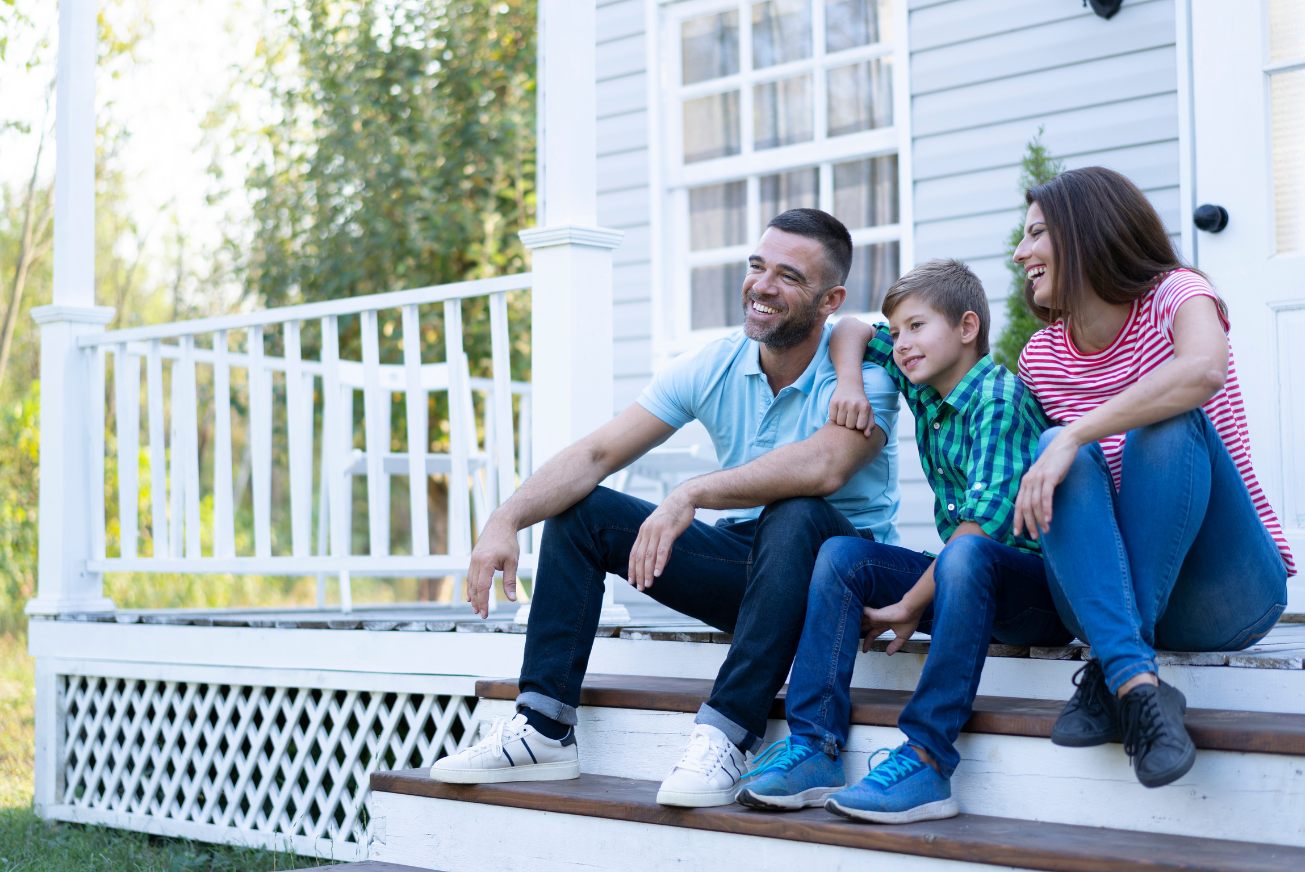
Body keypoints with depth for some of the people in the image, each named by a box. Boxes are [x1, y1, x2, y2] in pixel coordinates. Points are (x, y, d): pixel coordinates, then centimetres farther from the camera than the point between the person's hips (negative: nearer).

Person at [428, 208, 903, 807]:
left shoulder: (863, 372, -18)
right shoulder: (713, 368, -3)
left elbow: (824, 467, -40)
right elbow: (596, 454, -10)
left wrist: (691, 494, -45)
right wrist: (505, 521, -25)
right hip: (744, 563, 6)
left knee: (795, 515, -39)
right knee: (580, 511, -6)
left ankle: (725, 736, -34)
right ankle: (543, 730, -9)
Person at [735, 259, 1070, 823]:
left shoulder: (999, 399, -15)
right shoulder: (922, 388, 9)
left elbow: (985, 521, -25)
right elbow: (852, 331, 22)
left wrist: (913, 605, -21)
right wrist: (849, 380, 1)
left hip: (1036, 583, -8)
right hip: (960, 579, 8)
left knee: (965, 555, -38)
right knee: (842, 554, -7)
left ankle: (925, 760, -41)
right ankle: (813, 746, -18)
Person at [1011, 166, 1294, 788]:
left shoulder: (1174, 294, -5)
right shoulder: (1039, 358, 10)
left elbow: (1204, 369, -30)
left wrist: (1075, 434, -33)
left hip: (1227, 592, -4)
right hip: (1110, 595, 4)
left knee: (1168, 426, -28)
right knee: (1066, 456, -23)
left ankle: (1111, 674, -29)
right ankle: (1138, 687, -39)